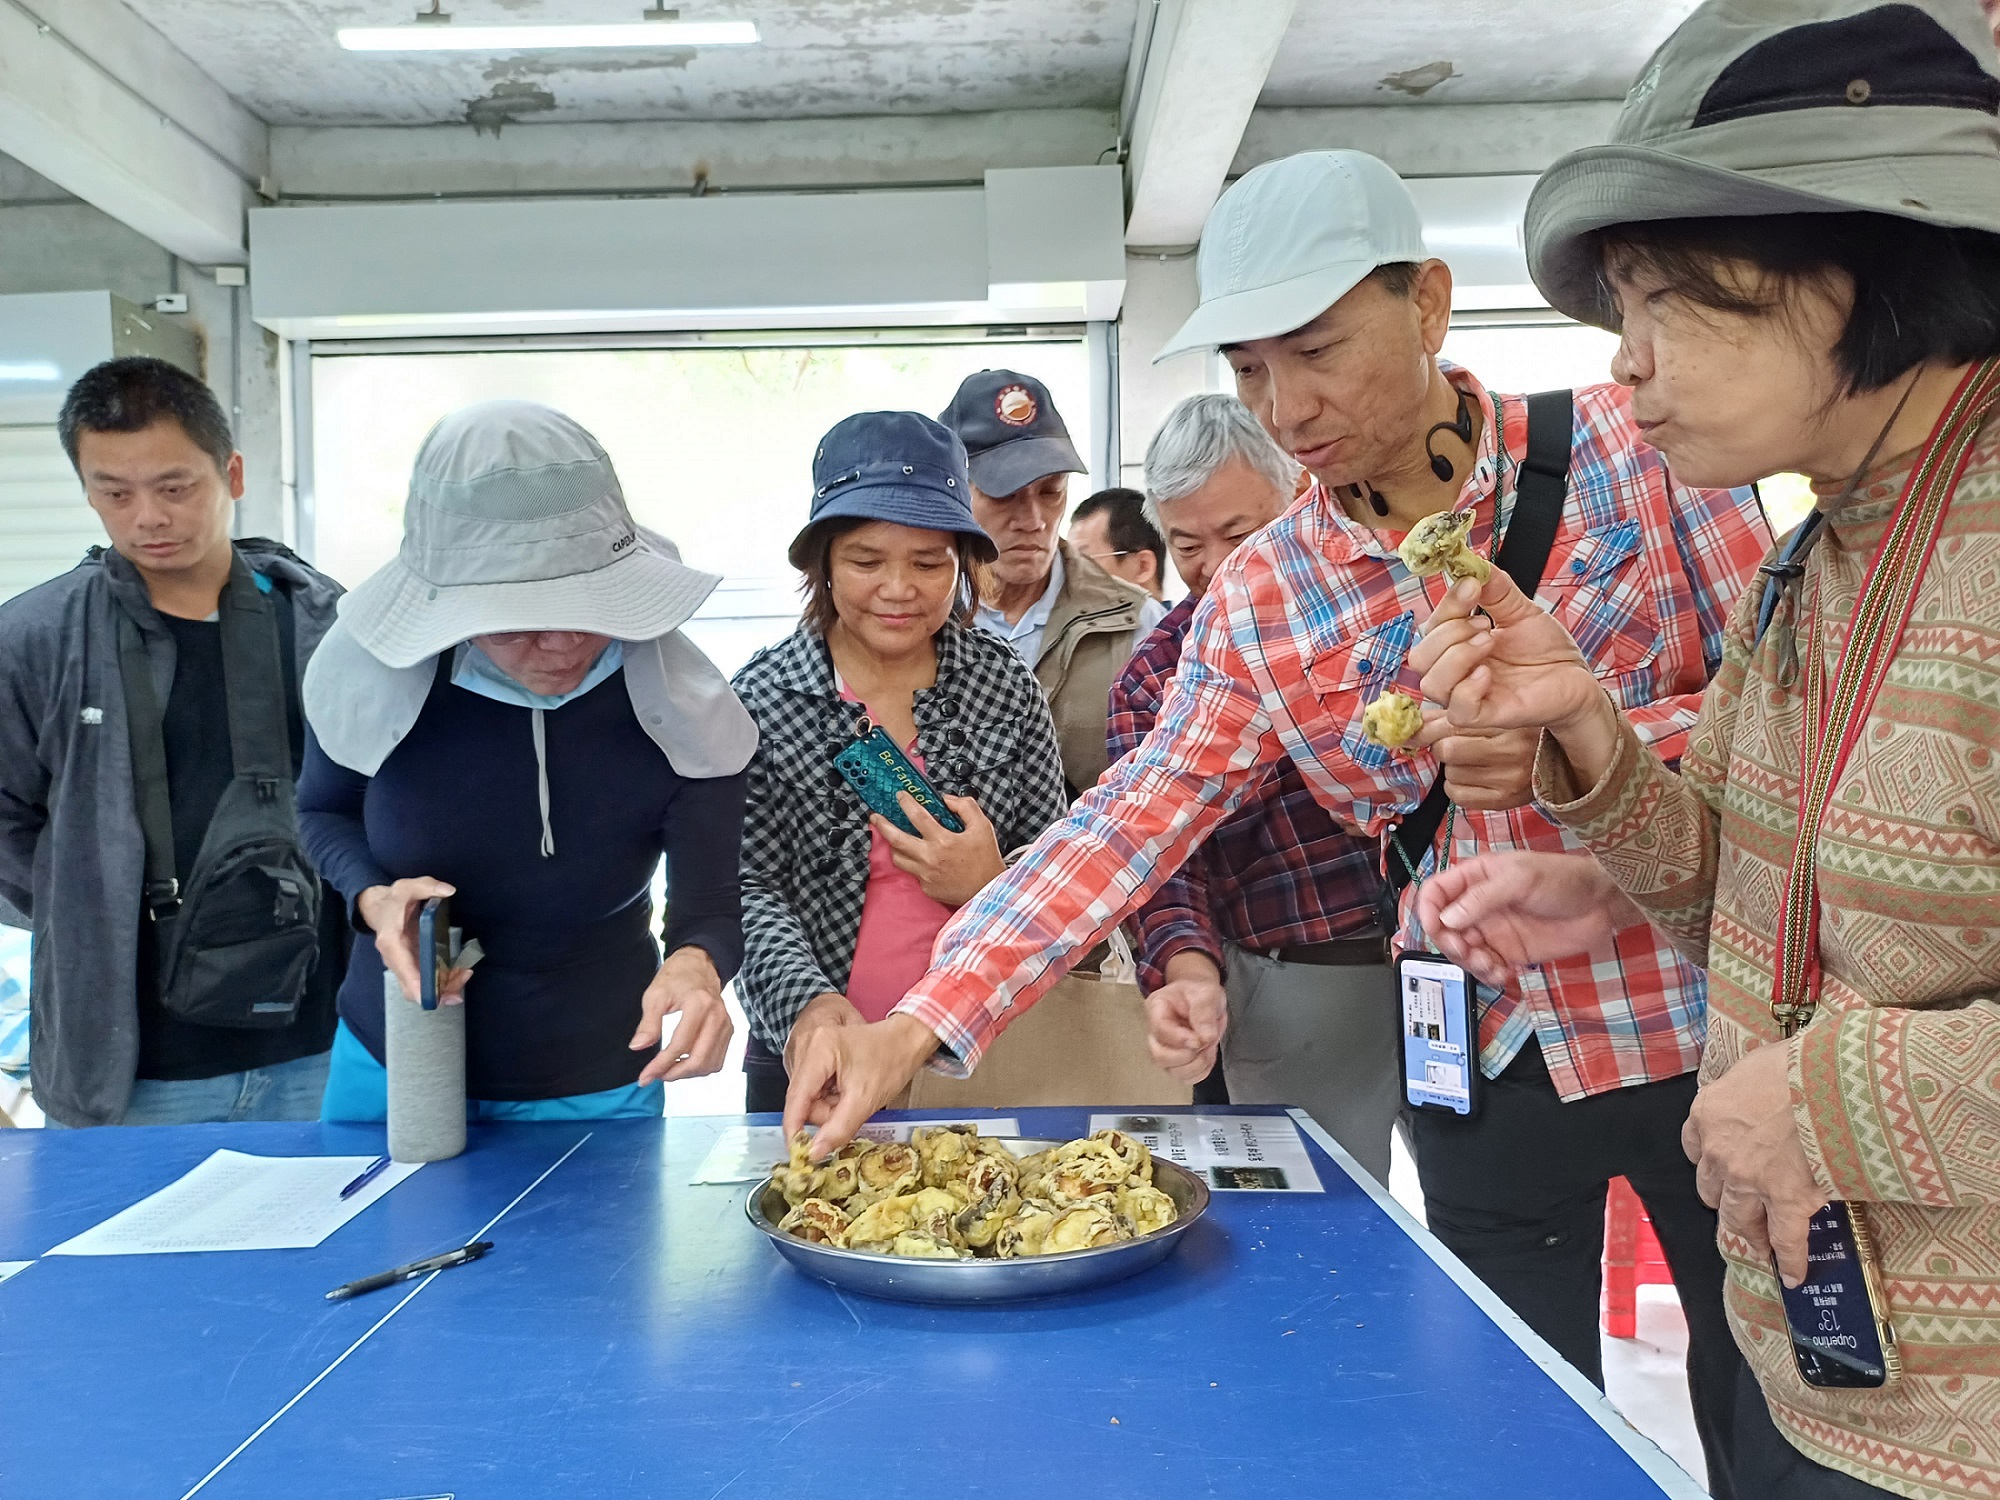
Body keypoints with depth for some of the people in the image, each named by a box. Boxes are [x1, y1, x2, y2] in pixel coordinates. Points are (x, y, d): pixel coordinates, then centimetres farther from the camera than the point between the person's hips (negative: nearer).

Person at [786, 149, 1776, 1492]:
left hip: (1708, 1029, -1)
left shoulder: (1633, 450, -7)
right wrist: (917, 1029, -15)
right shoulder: (1259, 599, -1)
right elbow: (1129, 824, -6)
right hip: (1487, 1067, 2)